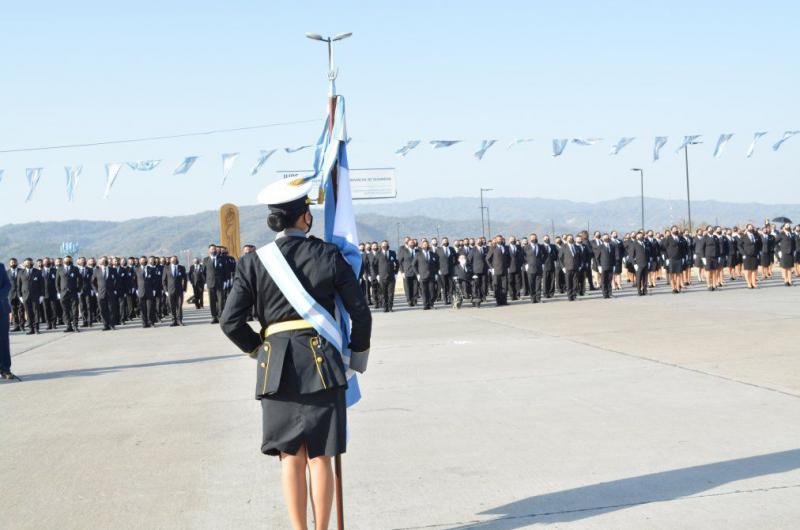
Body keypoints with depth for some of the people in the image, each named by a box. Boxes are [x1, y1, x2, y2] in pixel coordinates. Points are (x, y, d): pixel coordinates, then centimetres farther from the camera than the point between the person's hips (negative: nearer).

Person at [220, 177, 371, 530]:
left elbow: (231, 322, -3)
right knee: (319, 457, 5)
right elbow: (361, 314, 0)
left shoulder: (254, 262, -1)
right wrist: (357, 360, 13)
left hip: (277, 368, 1)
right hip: (322, 363, -1)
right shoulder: (329, 255, -1)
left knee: (291, 457, 8)